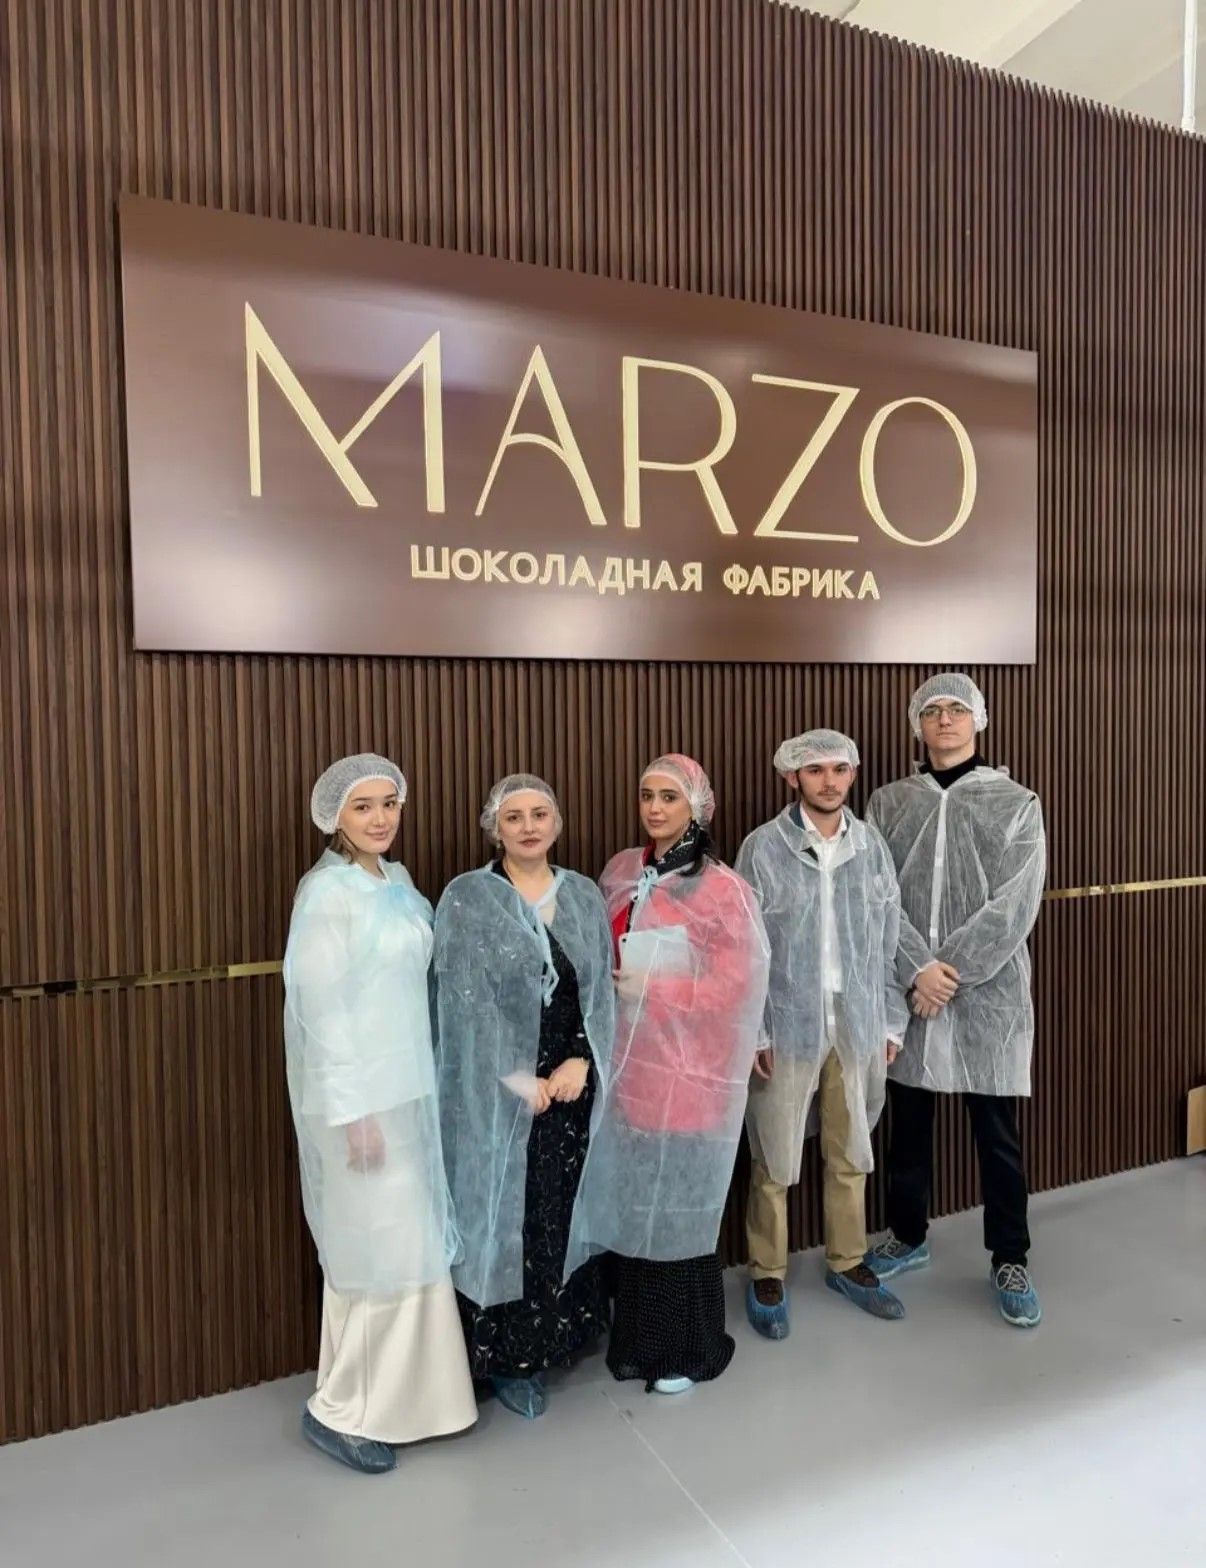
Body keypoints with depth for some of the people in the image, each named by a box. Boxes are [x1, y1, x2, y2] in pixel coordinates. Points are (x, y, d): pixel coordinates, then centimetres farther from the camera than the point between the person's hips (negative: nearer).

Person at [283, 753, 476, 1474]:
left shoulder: (397, 881, 8)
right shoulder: (328, 893, -16)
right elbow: (322, 1008, -18)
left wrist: (419, 1091, 12)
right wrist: (355, 1112, -18)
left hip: (408, 1087, 8)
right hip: (358, 1095, -8)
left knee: (409, 1242, 16)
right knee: (382, 1248, 1)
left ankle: (395, 1392, 33)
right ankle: (339, 1411, 20)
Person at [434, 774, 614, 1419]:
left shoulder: (584, 896, 7)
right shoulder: (466, 899, -6)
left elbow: (600, 991, 6)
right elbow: (465, 1001, -11)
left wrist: (579, 1061, -7)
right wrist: (518, 1079, -13)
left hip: (572, 1083, 4)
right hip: (496, 1092, -4)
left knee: (563, 1213, 11)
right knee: (504, 1218, 4)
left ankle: (553, 1337, 30)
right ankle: (508, 1356, 21)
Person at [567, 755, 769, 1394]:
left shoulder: (720, 888, -11)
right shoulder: (622, 872, 7)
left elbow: (734, 984, -13)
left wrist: (649, 988, -14)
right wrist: (610, 984, -1)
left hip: (687, 1067, -5)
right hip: (626, 1059, 5)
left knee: (678, 1206, 6)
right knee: (629, 1202, 13)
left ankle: (686, 1349, 27)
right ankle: (639, 1339, 32)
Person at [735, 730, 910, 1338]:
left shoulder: (871, 845, 4)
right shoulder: (764, 847, -7)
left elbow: (887, 941, 8)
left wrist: (890, 1021, 7)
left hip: (857, 1022, 4)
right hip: (787, 1023, -3)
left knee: (851, 1154, 16)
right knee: (774, 1160, 7)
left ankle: (846, 1263, 35)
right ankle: (767, 1276, 24)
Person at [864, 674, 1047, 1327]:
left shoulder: (1016, 804, 0)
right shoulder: (887, 803, 4)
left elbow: (1015, 906, -8)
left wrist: (952, 971, -15)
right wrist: (918, 970, -15)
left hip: (989, 994, -2)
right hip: (907, 992, 2)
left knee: (997, 1133, 8)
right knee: (908, 1123, 15)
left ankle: (1010, 1261, 25)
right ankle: (907, 1236, 34)